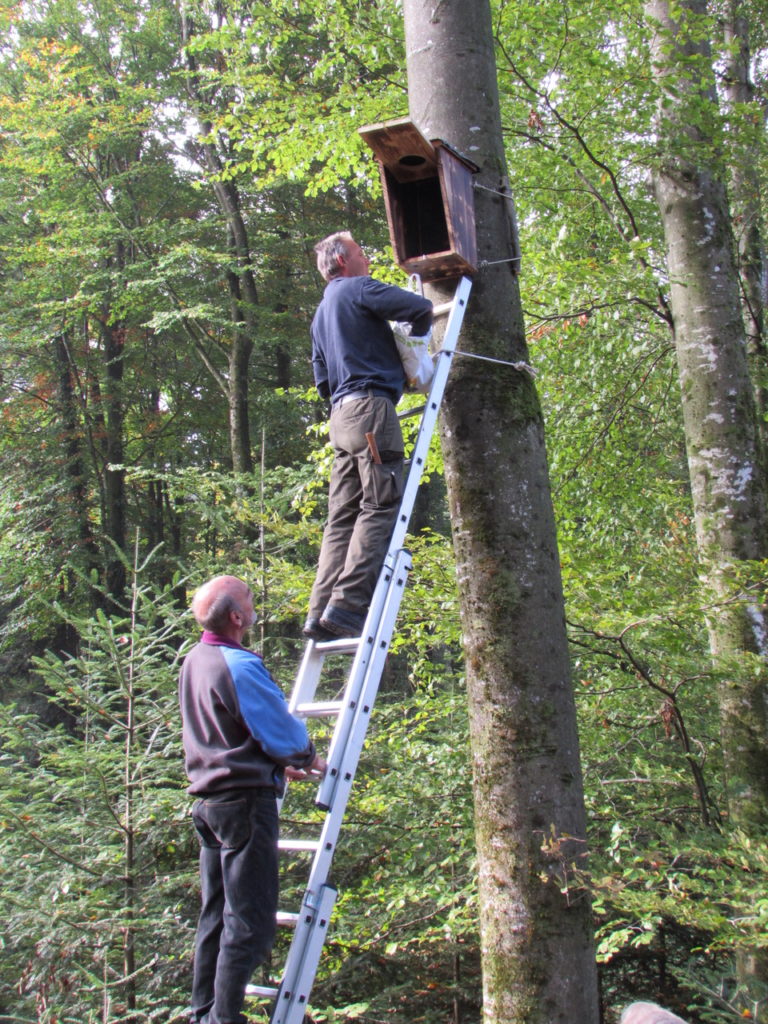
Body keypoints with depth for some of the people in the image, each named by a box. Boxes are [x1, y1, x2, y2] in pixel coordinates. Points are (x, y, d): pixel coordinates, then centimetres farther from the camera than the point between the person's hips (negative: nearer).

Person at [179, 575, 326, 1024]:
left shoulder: (193, 662, 11)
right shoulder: (239, 666, -19)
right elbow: (283, 731, -15)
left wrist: (280, 763, 19)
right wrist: (310, 760, 5)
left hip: (209, 800, 9)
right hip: (245, 801, -9)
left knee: (216, 915, 16)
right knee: (250, 921, -3)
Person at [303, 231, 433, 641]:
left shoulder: (321, 314, 27)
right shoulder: (358, 289, 1)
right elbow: (420, 307, -8)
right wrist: (415, 336, 11)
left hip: (342, 416, 9)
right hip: (371, 407, -9)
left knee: (343, 516, 5)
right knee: (380, 508, -12)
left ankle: (321, 611, -1)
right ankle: (348, 604, -20)